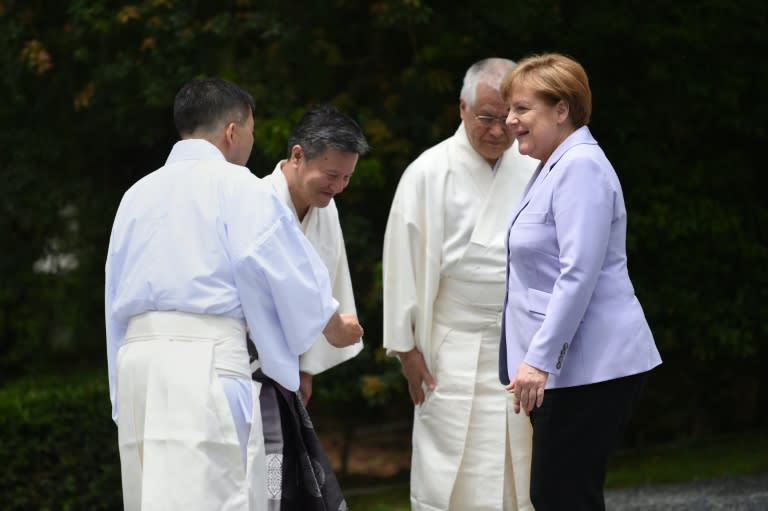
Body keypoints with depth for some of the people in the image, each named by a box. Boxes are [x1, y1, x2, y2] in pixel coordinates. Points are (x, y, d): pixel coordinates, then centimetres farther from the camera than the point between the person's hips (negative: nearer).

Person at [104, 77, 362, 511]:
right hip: (206, 358, -7)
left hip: (135, 357, 7)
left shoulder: (138, 194, 18)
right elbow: (284, 268, -2)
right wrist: (334, 325, 16)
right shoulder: (236, 185, -1)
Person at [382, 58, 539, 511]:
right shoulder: (430, 172, -7)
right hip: (458, 350, -3)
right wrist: (406, 346, -4)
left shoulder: (531, 169, 4)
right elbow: (405, 260, -4)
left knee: (522, 472, 5)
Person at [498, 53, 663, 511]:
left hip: (590, 367, -10)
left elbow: (578, 275, -22)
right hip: (569, 365, 10)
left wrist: (539, 359, -24)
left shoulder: (581, 167, -15)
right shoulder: (554, 167, 18)